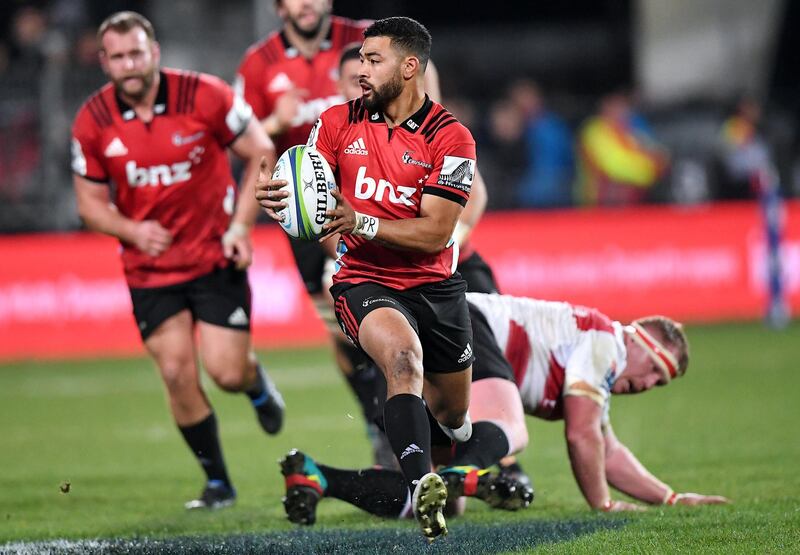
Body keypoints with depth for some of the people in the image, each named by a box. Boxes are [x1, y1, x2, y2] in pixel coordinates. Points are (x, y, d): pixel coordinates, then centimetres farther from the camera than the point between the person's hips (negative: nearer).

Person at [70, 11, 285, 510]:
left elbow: (261, 153, -4)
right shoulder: (92, 122, -7)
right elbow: (91, 202, 3)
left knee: (227, 372, -7)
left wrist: (241, 226, -10)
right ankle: (218, 483, 12)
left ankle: (256, 381, 33)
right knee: (177, 374, -6)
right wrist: (132, 231, -18)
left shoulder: (205, 95, -14)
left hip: (216, 258, -2)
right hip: (149, 269, 2)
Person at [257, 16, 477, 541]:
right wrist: (274, 193, -29)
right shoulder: (339, 122, -2)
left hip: (435, 285, 1)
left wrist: (359, 223, -30)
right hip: (364, 282, -1)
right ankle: (422, 487, -45)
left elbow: (435, 233, -18)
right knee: (403, 353, -35)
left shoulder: (451, 137, -11)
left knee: (453, 411, 16)